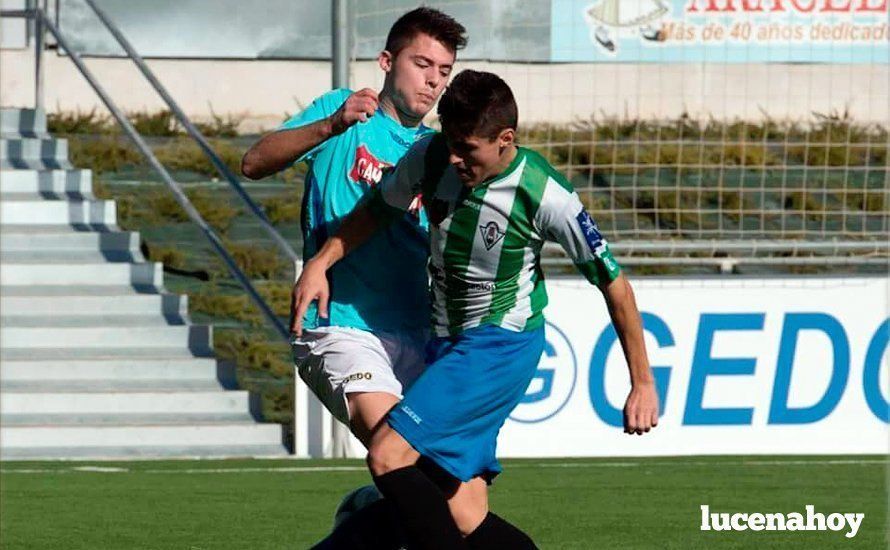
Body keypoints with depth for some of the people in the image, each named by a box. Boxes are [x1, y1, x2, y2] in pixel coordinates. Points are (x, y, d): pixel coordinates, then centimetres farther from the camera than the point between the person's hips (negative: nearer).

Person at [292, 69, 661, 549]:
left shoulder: (544, 195, -20)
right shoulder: (431, 157, -8)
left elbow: (612, 282, -11)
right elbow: (379, 208, 14)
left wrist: (642, 383, -8)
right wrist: (320, 263, 4)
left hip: (502, 342, -6)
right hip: (446, 339, 6)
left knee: (388, 456, -22)